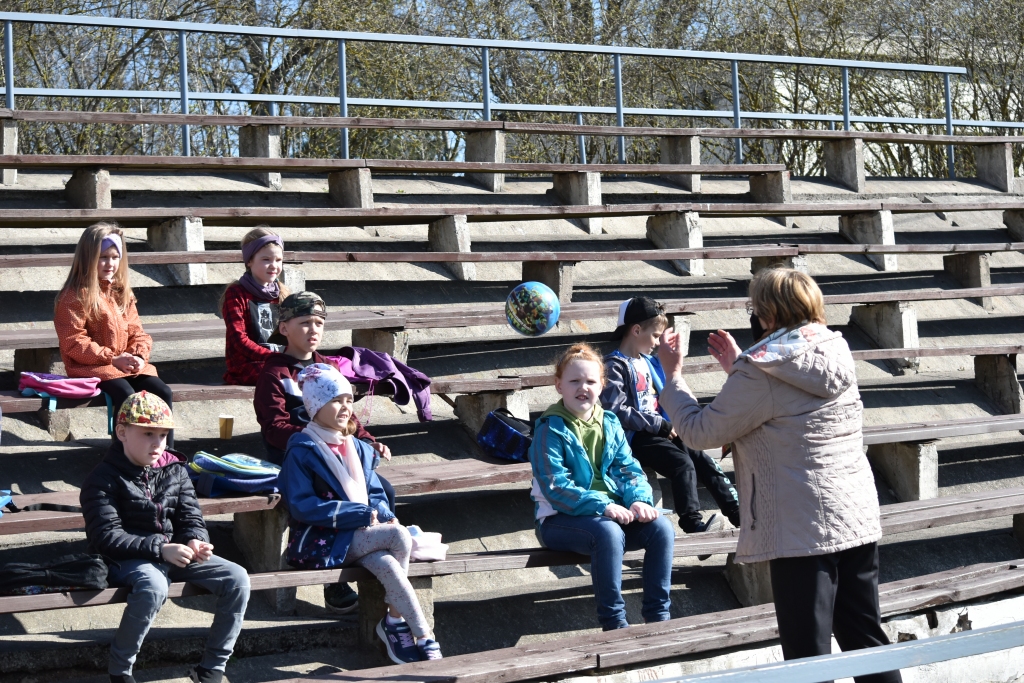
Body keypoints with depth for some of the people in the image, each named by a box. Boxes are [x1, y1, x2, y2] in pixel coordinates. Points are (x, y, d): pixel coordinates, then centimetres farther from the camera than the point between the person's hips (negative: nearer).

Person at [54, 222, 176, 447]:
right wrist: (113, 359, -18)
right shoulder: (75, 296, -7)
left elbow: (136, 331, 14)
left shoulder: (122, 292, 16)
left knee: (162, 391, -17)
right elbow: (74, 343, -13)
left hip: (128, 365, 6)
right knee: (125, 395, -33)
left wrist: (139, 355, -8)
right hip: (91, 367, -6)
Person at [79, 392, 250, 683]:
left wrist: (195, 541, -17)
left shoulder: (174, 470, 7)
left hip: (175, 554, 6)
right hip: (127, 560, -6)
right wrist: (160, 548, -26)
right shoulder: (103, 479, -9)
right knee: (153, 586, -39)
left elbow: (191, 518, 8)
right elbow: (107, 536, -18)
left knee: (237, 579, -12)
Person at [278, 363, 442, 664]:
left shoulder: (357, 448, 14)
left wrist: (384, 515, -8)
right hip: (322, 542, -6)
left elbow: (375, 493, 17)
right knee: (399, 537, -27)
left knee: (387, 565, -31)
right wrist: (361, 515, -18)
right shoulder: (302, 451, -7)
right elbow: (302, 506, -15)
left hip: (361, 535, 6)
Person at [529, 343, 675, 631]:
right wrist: (603, 507, -28)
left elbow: (629, 468, 8)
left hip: (612, 510, 6)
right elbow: (555, 489, -18)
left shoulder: (610, 424, 12)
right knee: (608, 532, -36)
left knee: (661, 527, -18)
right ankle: (614, 623, -27)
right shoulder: (550, 430, -9)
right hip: (560, 519, -6)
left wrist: (640, 499, -15)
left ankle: (658, 616, -11)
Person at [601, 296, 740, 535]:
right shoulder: (615, 366, -9)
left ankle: (737, 513, -9)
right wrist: (661, 425, -18)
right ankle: (692, 523, -27)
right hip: (636, 437, -8)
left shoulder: (649, 362, 19)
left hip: (659, 432, 8)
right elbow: (616, 411, -19)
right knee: (683, 464, -27)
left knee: (704, 461, -8)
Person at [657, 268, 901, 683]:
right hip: (859, 520, 7)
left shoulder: (760, 375, -14)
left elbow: (700, 432, -6)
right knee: (866, 639, 14)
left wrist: (673, 375, 6)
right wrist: (737, 369, 27)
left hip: (804, 531, -7)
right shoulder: (836, 357, 9)